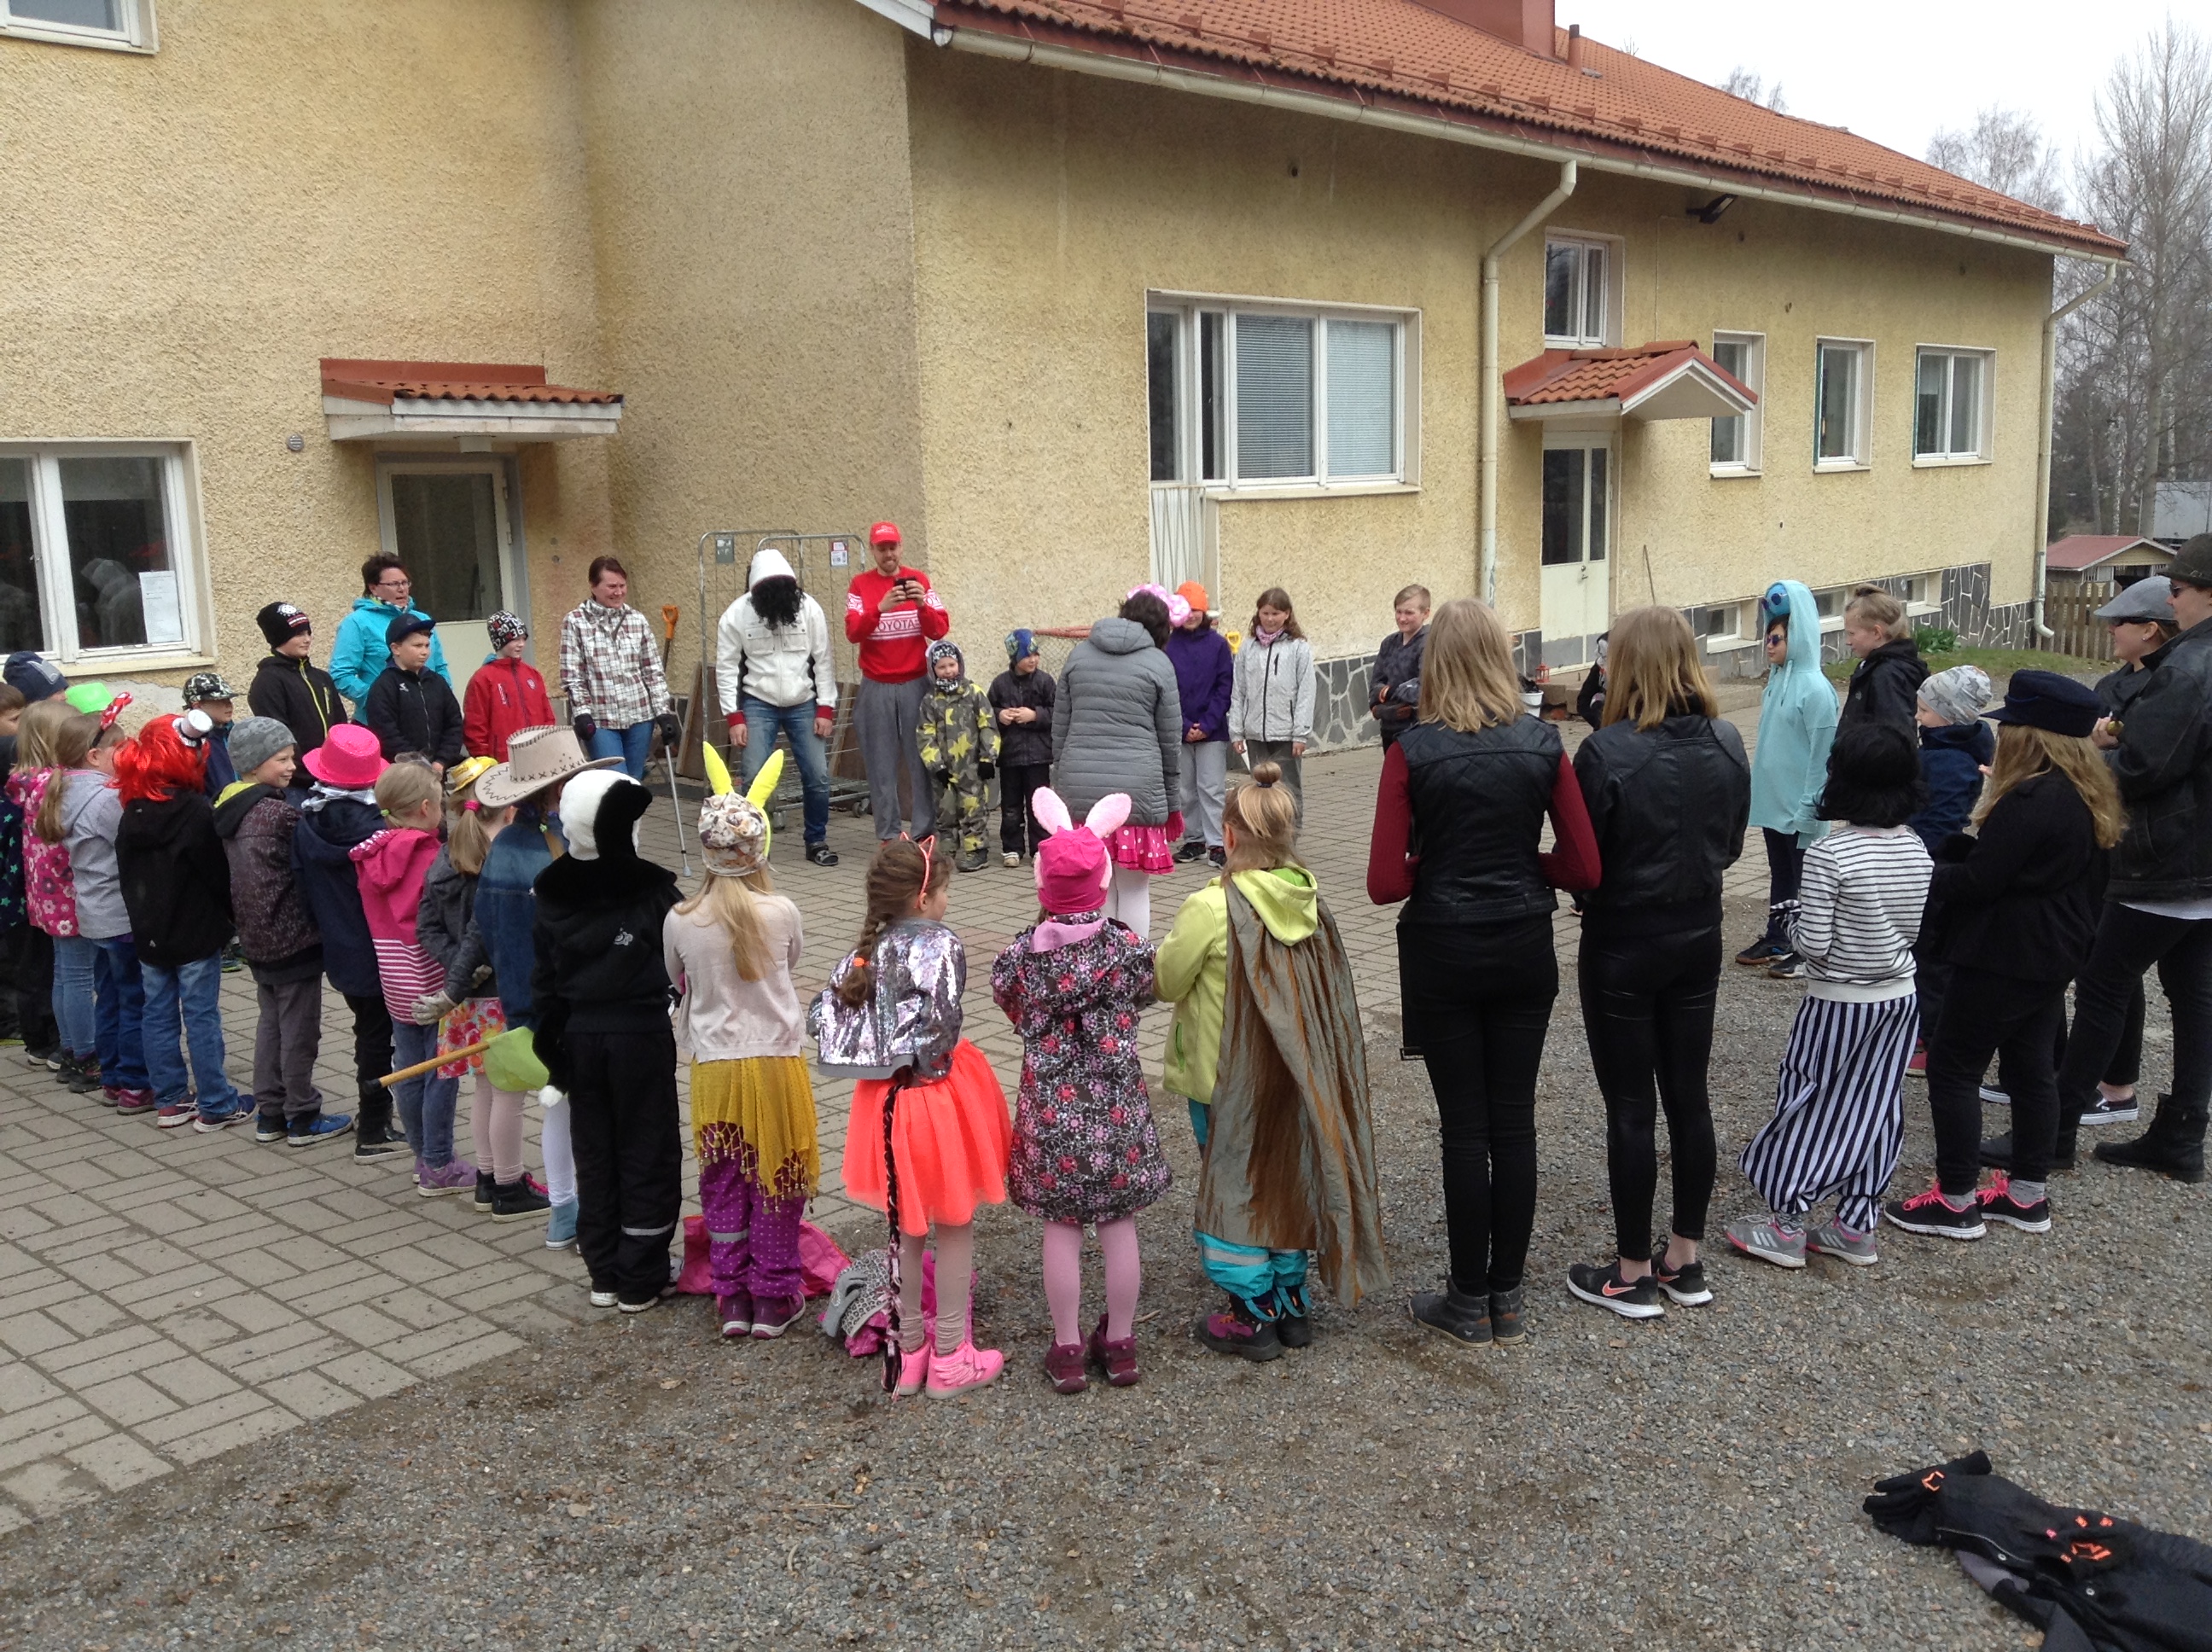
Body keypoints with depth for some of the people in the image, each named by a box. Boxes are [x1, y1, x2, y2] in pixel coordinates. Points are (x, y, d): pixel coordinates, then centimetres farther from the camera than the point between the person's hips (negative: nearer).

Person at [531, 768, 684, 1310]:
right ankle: (641, 1279, 13)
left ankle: (604, 1274, 23)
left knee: (593, 1153, 15)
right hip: (641, 1035, -4)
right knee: (646, 1151, 7)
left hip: (579, 1036, 5)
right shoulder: (652, 890, -14)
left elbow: (543, 979, 6)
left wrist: (549, 1043, 13)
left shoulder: (552, 893, 1)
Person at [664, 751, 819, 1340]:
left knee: (723, 1185, 14)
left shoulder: (679, 921, -11)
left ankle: (732, 1297, 20)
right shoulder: (782, 913, -12)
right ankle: (774, 1297, 19)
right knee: (776, 1180, 11)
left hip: (715, 1065, 1)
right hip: (778, 1059, 0)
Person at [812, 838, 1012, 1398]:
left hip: (886, 1101, 6)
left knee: (906, 1228, 20)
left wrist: (876, 1052, 8)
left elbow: (820, 1017, -1)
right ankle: (951, 1358, 19)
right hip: (939, 1097, -6)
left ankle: (908, 1351, 30)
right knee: (954, 1227, 10)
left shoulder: (867, 951, 2)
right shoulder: (942, 946, -16)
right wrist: (931, 1065, -7)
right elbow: (939, 1025, -26)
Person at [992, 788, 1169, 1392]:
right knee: (1119, 1225, 13)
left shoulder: (1023, 953, -11)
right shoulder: (1127, 947, -11)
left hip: (1050, 1104, 0)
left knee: (1061, 1229, 10)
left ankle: (1067, 1349, 19)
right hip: (1117, 1103, 0)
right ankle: (1119, 1343, 25)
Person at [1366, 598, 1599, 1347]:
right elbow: (1584, 867, -4)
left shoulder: (1412, 752, -13)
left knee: (1465, 1128, 6)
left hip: (1442, 954, -2)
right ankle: (1508, 1297, 22)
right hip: (1523, 949, 3)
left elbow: (1385, 882, -15)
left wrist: (1439, 868, 4)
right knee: (1514, 1123, 11)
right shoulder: (1543, 745, -6)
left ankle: (1469, 1303, 17)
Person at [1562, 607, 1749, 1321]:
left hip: (1623, 946, -5)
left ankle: (1633, 1275, 15)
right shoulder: (1727, 744, -3)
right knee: (1689, 1095, 14)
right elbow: (1731, 846, 8)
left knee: (1630, 1107, 4)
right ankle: (1686, 1261, 26)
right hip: (1698, 938, 5)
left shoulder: (1607, 752, -21)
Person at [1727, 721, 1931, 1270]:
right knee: (1875, 1109, 13)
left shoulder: (1828, 854, -21)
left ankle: (1786, 1225, 14)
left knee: (1809, 1106, 6)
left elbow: (1812, 943, -19)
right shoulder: (1917, 850, -2)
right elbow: (1914, 931, 7)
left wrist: (1795, 913, -1)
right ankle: (1857, 1228, 22)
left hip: (1838, 1003, -6)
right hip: (1899, 998, 6)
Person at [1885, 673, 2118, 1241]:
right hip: (2055, 953, 10)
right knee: (2032, 1067, 16)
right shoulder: (2087, 794, 7)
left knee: (1953, 1066, 0)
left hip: (2004, 958, -10)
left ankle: (1956, 1201, 5)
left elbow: (1976, 880, -22)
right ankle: (2027, 1195, 24)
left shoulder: (2030, 800, -24)